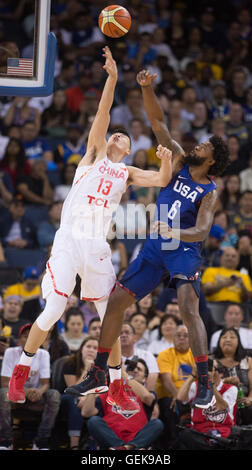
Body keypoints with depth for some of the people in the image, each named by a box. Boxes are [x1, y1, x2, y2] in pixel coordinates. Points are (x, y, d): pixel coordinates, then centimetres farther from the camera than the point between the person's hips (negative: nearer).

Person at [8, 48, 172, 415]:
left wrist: (168, 160, -15)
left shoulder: (127, 173, 19)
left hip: (98, 246, 3)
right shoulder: (95, 154, 12)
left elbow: (162, 181, 5)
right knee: (53, 311, -9)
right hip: (69, 239, -3)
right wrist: (112, 77, -11)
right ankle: (21, 372, 8)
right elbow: (102, 115, -1)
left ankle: (116, 385, 12)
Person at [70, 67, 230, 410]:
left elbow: (202, 231, -20)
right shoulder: (179, 161, 7)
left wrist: (177, 233, -40)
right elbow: (158, 122, 3)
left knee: (189, 309, -26)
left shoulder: (209, 192, -6)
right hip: (155, 249, 6)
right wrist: (147, 88, -9)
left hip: (184, 251, -6)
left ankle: (205, 384, -25)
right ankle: (97, 372, 13)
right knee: (116, 301, 2)